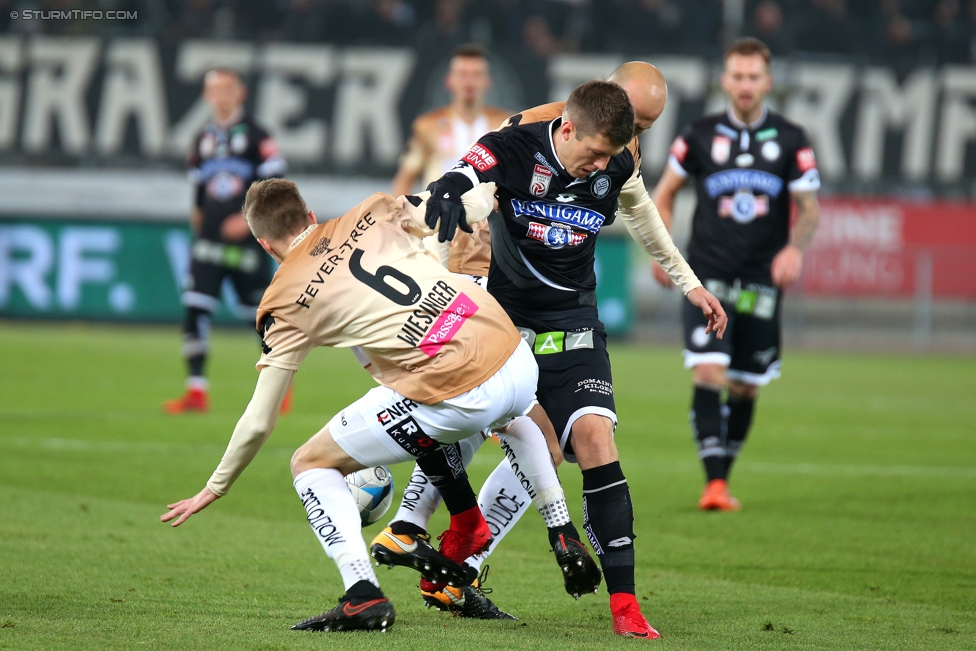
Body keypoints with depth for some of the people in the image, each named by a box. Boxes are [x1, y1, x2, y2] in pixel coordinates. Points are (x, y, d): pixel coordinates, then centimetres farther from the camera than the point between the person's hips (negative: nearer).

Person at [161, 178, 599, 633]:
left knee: (311, 464, 13)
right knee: (513, 419, 44)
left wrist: (215, 489, 25)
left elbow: (258, 424, 11)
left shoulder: (284, 304, 7)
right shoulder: (375, 214, 14)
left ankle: (363, 596, -4)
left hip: (451, 397, -5)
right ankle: (565, 542, 35)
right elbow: (476, 204, 16)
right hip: (516, 361, 5)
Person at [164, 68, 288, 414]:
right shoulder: (202, 140, 12)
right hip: (209, 241, 4)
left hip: (246, 242, -4)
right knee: (194, 310, -8)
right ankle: (196, 391, -6)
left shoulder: (256, 136, -3)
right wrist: (198, 220, 13)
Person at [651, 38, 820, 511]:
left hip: (761, 284, 1)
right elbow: (664, 193, 15)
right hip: (707, 276, -1)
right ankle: (714, 483, -18)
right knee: (709, 374, -17)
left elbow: (808, 208, 2)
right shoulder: (700, 135, 3)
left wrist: (795, 249, -18)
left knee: (745, 388, 8)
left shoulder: (791, 141, 3)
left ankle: (723, 478, 25)